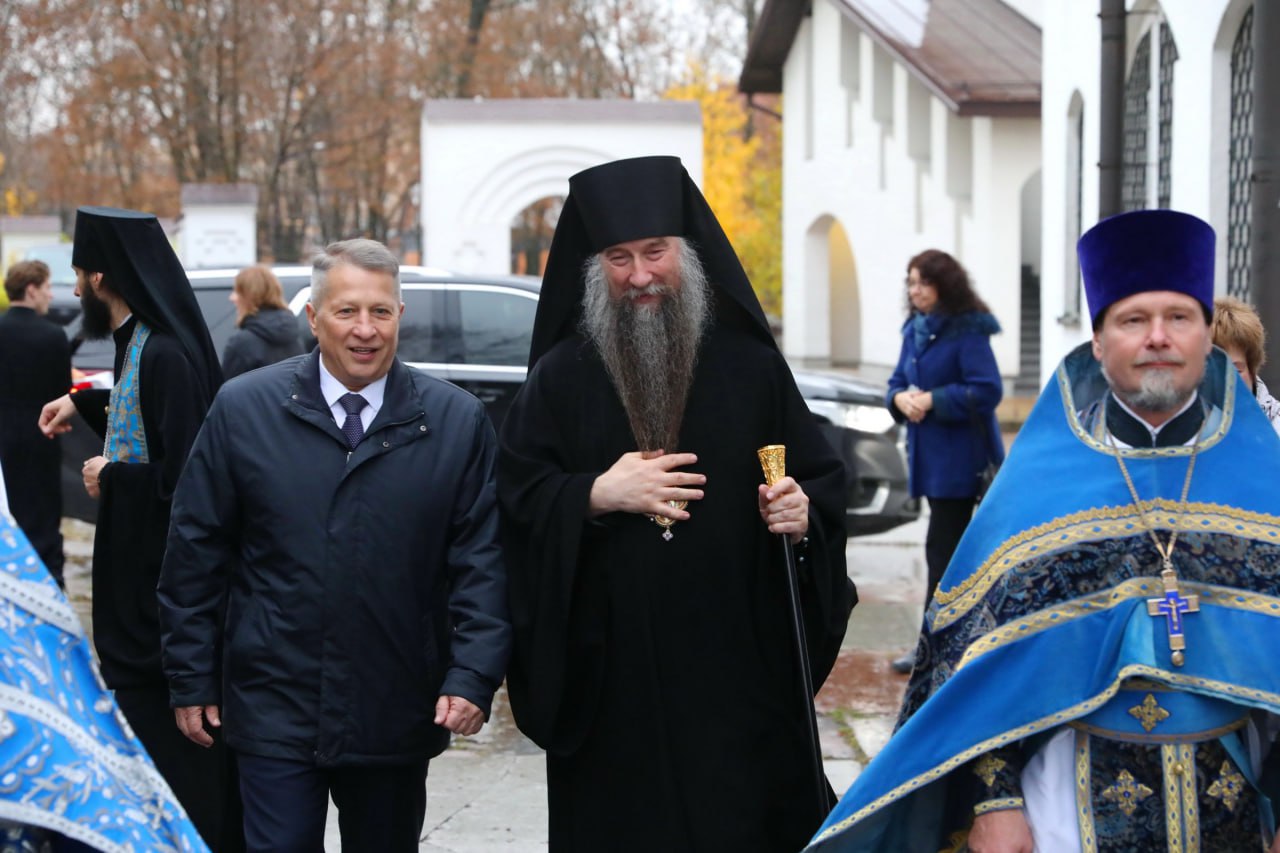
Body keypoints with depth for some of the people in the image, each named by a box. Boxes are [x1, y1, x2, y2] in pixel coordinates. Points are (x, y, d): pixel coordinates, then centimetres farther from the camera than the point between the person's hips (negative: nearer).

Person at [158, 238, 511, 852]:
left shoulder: (458, 421, 0)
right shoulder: (243, 409, -1)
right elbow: (196, 551, 3)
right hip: (274, 709, -1)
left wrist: (474, 676, -10)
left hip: (398, 718, 1)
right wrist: (192, 679, 2)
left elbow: (483, 560, 0)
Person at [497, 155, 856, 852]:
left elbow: (823, 480, 8)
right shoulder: (559, 377, 5)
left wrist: (803, 514, -13)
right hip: (610, 676, 0)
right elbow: (517, 500, 3)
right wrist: (595, 495, -13)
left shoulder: (750, 366, 6)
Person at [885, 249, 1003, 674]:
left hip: (960, 458, -8)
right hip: (928, 453, 8)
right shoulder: (915, 330, 13)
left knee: (943, 548, -8)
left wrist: (933, 400, -21)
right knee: (950, 545, 14)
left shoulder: (968, 332, -13)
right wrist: (900, 398, -6)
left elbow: (987, 391, -18)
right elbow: (897, 382, 16)